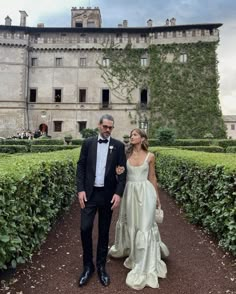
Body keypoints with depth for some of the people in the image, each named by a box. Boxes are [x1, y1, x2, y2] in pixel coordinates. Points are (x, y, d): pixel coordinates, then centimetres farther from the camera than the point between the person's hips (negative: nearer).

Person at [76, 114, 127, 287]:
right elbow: (81, 167, 3)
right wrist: (80, 190, -6)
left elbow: (123, 172, -1)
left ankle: (101, 266, 27)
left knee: (104, 232, 10)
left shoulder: (118, 146, 1)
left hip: (108, 194, 0)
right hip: (89, 193, 0)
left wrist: (118, 193, -10)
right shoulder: (88, 143, 3)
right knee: (85, 228, -3)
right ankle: (88, 265, 18)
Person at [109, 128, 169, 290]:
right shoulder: (127, 154, 1)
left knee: (144, 225, 0)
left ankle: (144, 265, 13)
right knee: (129, 222, 19)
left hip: (145, 192, -2)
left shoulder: (150, 156, -3)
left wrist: (157, 196, 10)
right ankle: (127, 248, 48)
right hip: (130, 192, 3)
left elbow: (152, 177, 5)